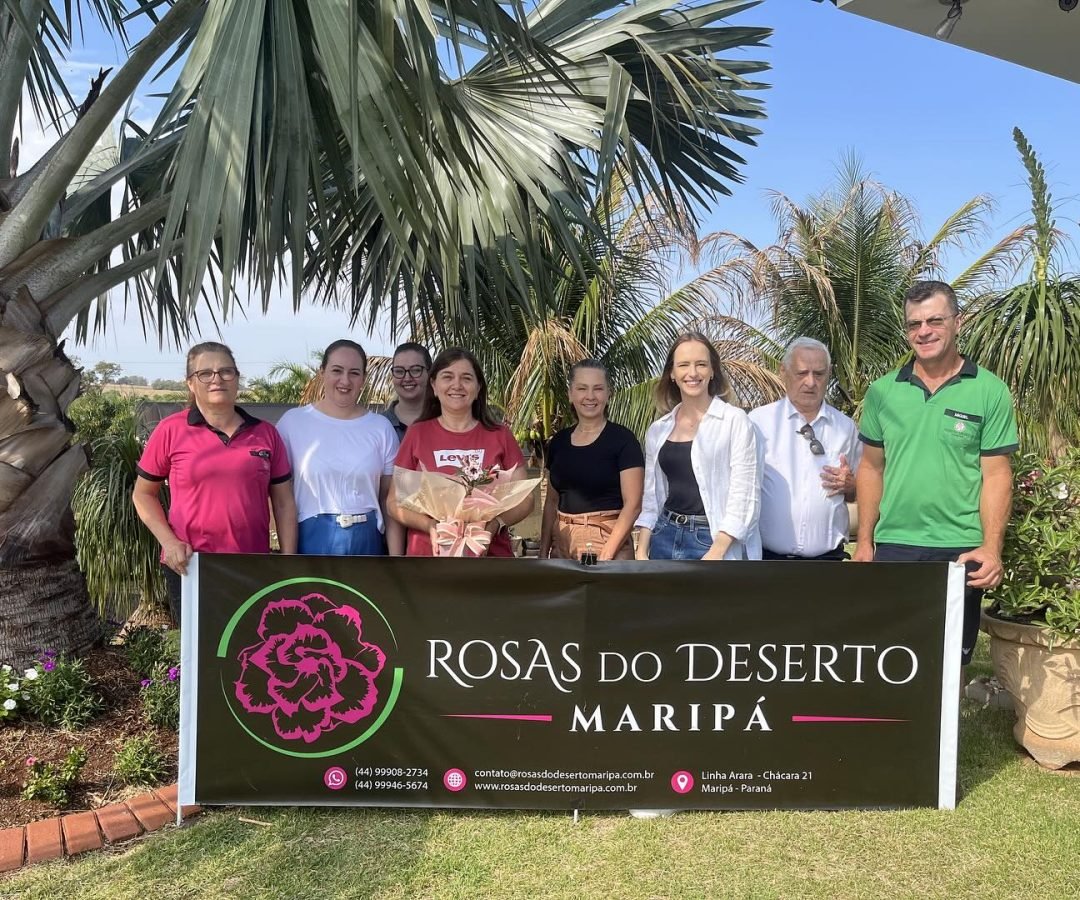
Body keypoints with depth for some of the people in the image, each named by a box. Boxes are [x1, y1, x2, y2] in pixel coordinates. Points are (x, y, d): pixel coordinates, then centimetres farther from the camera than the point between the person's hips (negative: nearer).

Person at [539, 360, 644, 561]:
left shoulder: (622, 439, -6)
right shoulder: (558, 442, 9)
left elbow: (633, 504, -10)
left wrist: (606, 553, -18)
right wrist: (543, 552, 9)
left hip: (607, 541, -4)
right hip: (562, 543, 5)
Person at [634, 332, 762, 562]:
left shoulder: (735, 421, -6)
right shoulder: (658, 430, 10)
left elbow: (745, 494, -10)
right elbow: (651, 495, 13)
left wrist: (715, 553, -16)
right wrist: (641, 552, 5)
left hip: (715, 541, -5)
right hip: (665, 539, 5)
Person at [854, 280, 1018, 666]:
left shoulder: (989, 391, -2)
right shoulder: (881, 392, 4)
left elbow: (996, 475, -3)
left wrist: (991, 547, -13)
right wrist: (864, 541, 6)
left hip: (960, 549, -1)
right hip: (893, 546, 2)